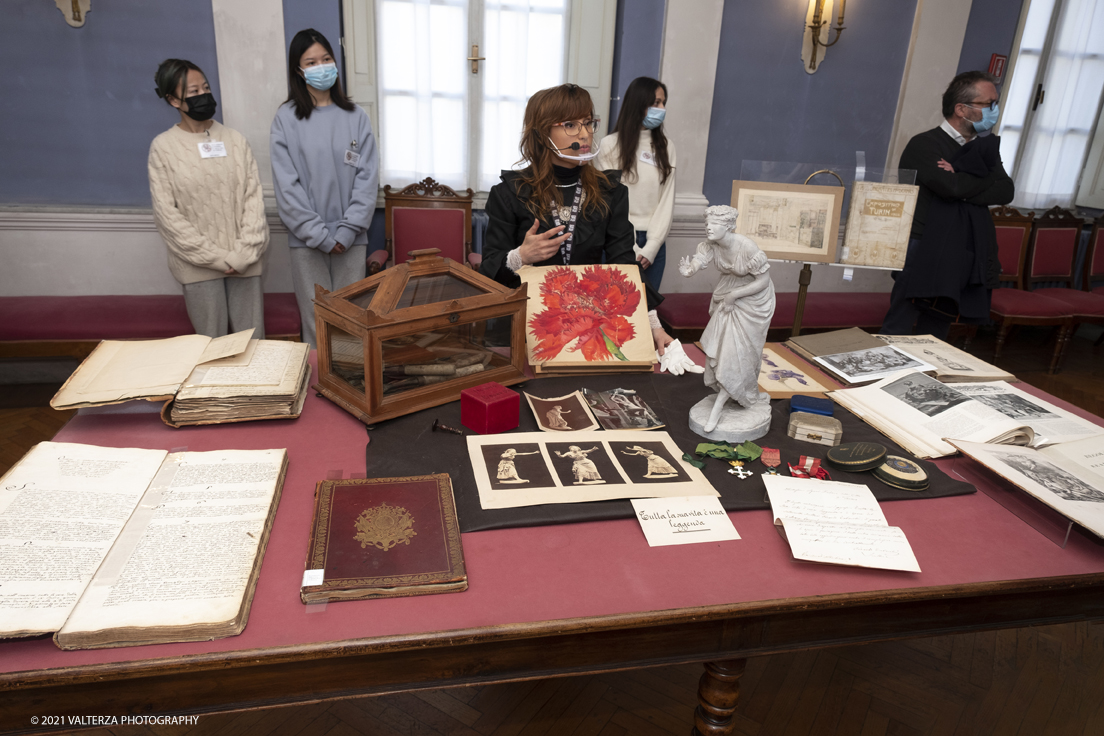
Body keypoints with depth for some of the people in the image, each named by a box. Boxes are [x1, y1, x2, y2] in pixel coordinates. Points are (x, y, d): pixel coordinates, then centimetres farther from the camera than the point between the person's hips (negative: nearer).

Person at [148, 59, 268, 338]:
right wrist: (217, 257, -10)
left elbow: (254, 197, 1)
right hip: (199, 267, -2)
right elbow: (167, 213, -4)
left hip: (244, 263, 2)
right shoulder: (163, 147, 0)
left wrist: (244, 254, -10)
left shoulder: (235, 139, 6)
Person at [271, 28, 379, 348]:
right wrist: (320, 236, -10)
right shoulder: (287, 118, 1)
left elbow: (367, 177, 0)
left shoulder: (356, 117, 6)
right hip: (307, 239, -1)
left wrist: (347, 231, -9)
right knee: (316, 321, 1)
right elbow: (287, 185, -4)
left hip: (351, 238, 1)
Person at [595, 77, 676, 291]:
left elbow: (667, 200, 3)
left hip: (654, 242, 3)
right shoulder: (611, 145, -3)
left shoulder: (667, 147, 7)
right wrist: (631, 250, -11)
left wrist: (651, 247, -8)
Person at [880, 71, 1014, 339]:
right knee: (897, 336, -8)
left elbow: (1006, 192, 1)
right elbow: (950, 186, -21)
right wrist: (985, 178, -3)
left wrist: (963, 182, -12)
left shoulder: (985, 148, 17)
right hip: (923, 255, -7)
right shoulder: (924, 145, -4)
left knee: (934, 338, 11)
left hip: (963, 263, 7)